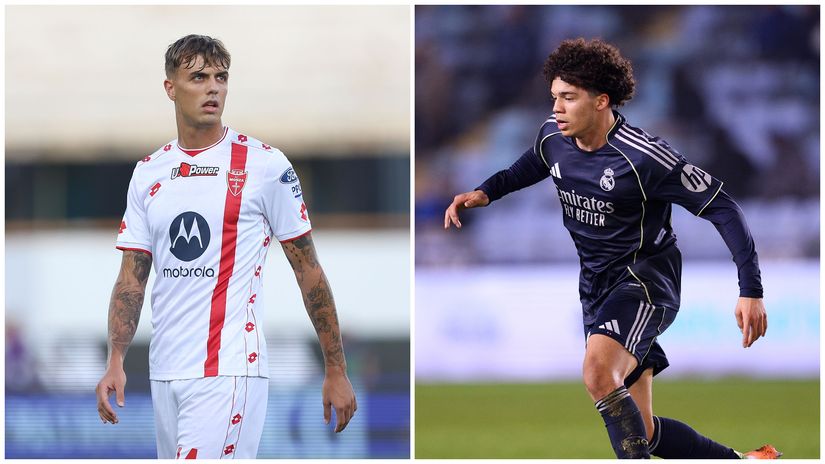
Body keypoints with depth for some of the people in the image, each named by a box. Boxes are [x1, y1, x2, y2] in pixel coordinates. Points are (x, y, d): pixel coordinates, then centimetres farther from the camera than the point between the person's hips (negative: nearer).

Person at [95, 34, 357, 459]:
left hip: (228, 372, -6)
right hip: (164, 372, 6)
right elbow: (131, 277, 10)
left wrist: (336, 370, 0)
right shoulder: (148, 173, 11)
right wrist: (115, 362, -5)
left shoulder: (265, 165, -2)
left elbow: (308, 271, 1)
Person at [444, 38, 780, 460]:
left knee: (599, 375, -36)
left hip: (645, 278, -7)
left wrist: (751, 290, -22)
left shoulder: (643, 157, -22)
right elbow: (525, 169, 24)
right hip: (595, 283, 7)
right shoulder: (553, 139, -2)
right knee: (642, 432, 6)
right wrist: (483, 193, 3)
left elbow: (721, 207, -17)